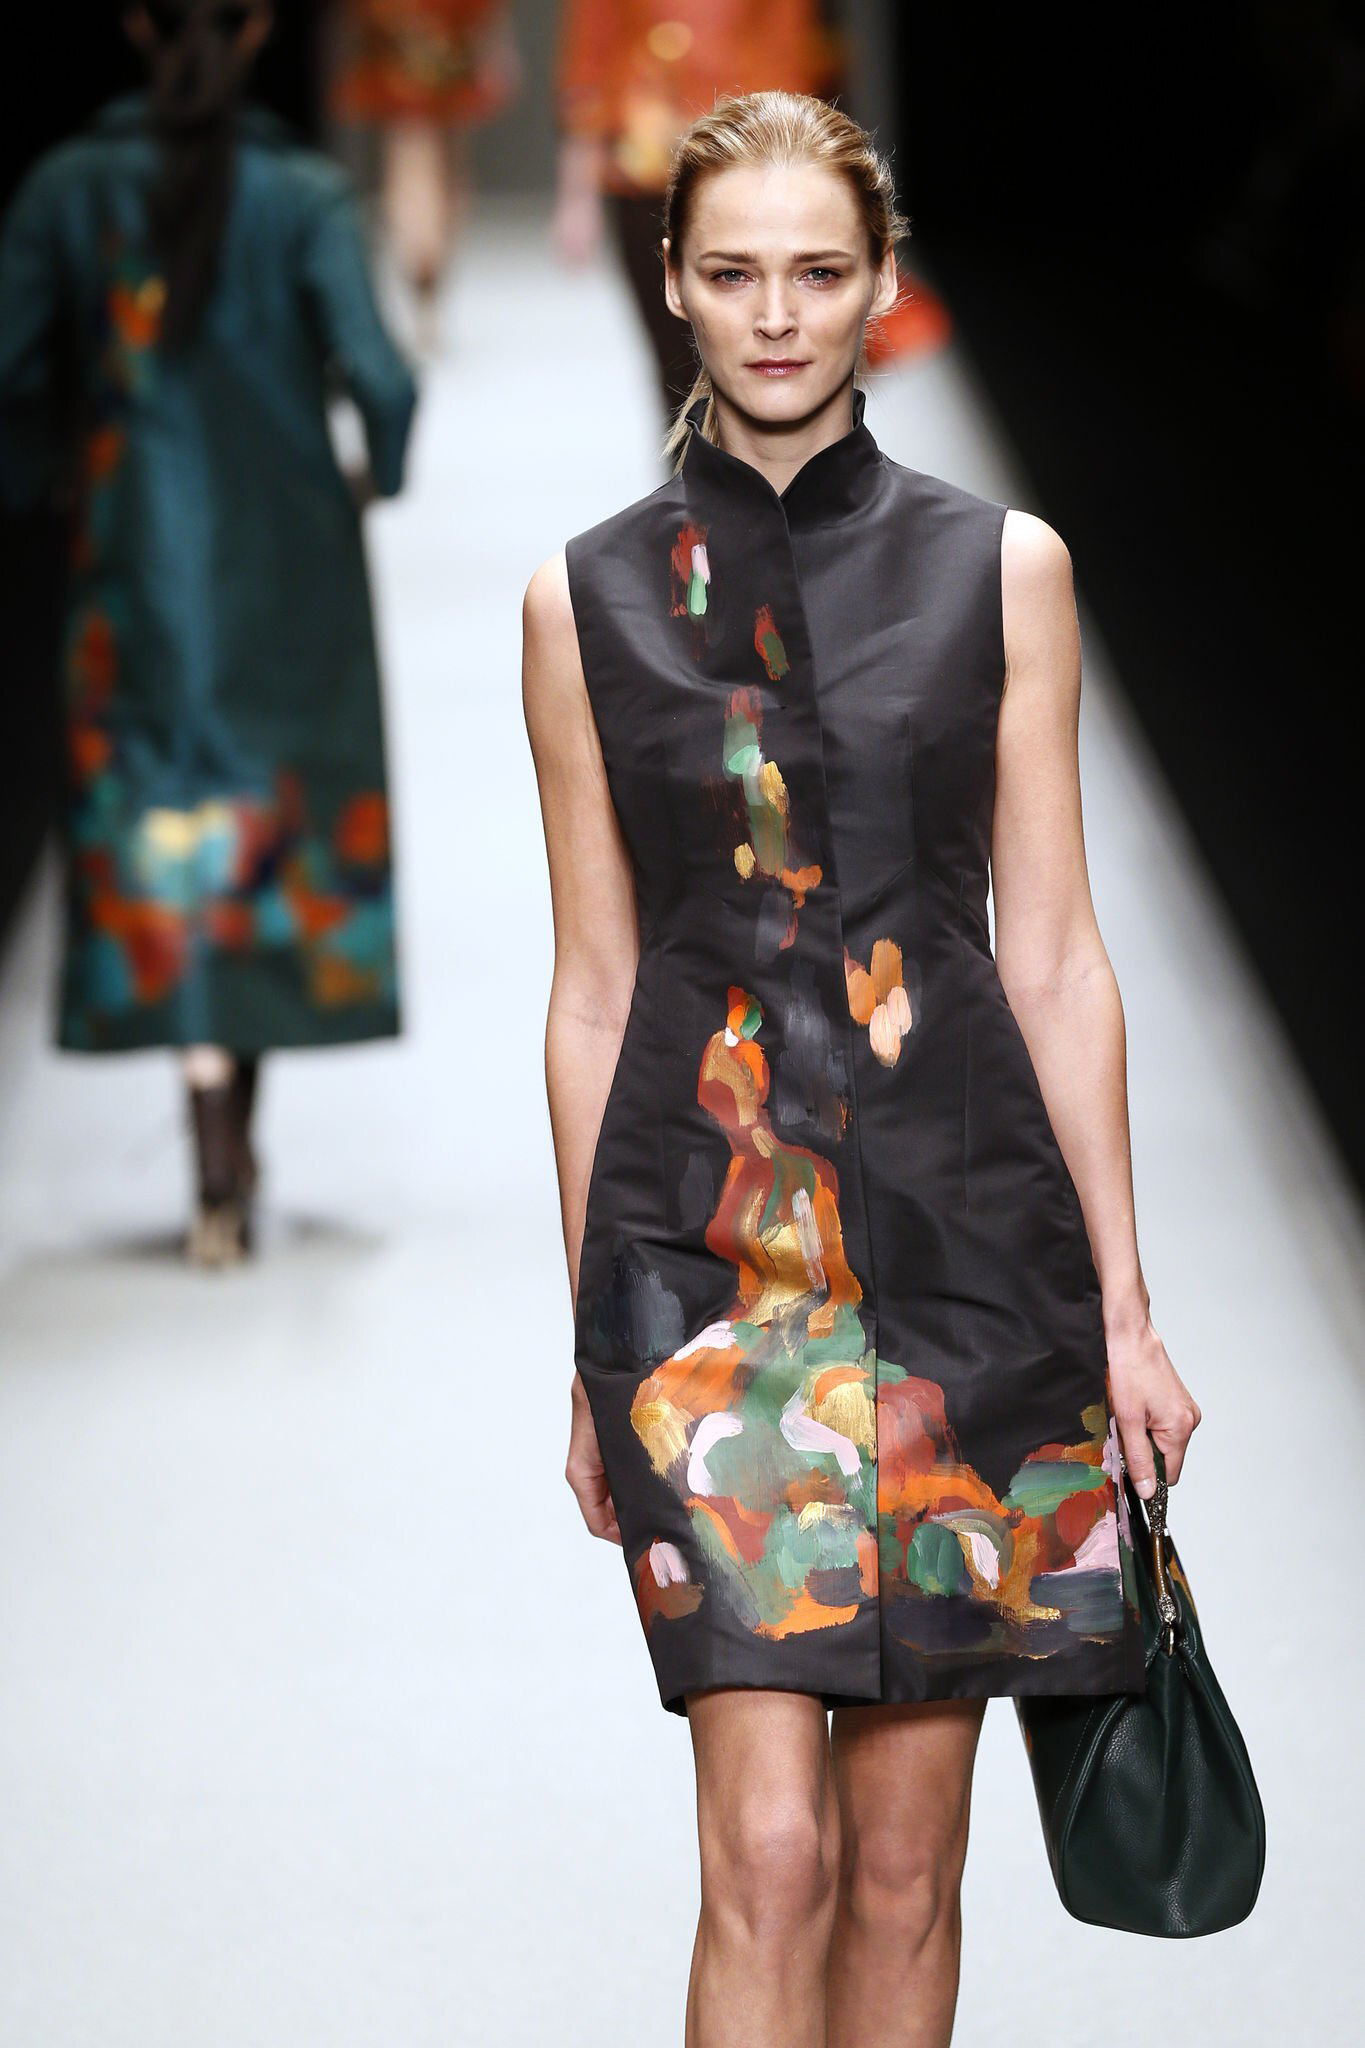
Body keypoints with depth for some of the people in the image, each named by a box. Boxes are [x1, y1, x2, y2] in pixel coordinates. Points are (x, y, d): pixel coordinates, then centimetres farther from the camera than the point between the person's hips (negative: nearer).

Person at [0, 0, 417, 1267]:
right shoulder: (305, 198, -9)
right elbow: (374, 374, -17)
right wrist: (382, 473, 4)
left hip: (137, 559, 1)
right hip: (291, 552, -1)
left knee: (164, 830, 3)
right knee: (286, 824, 16)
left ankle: (216, 1158, -10)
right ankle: (235, 1127, 23)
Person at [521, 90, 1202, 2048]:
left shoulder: (1000, 567, 5)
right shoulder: (590, 597, 5)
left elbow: (1054, 955, 6)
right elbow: (594, 984, 9)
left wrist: (1124, 1303, 3)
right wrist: (591, 1341, 8)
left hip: (961, 1226, 1)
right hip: (703, 1233, -1)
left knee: (906, 1852, 5)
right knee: (769, 1846, -9)